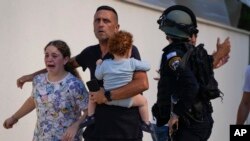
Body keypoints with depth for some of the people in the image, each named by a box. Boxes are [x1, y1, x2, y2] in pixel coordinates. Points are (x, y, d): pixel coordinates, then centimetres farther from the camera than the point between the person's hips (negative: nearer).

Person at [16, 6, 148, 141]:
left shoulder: (128, 50, -8)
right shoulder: (90, 53, 8)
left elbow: (142, 84, -20)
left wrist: (107, 95, -17)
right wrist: (33, 75, 28)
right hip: (96, 129, 5)